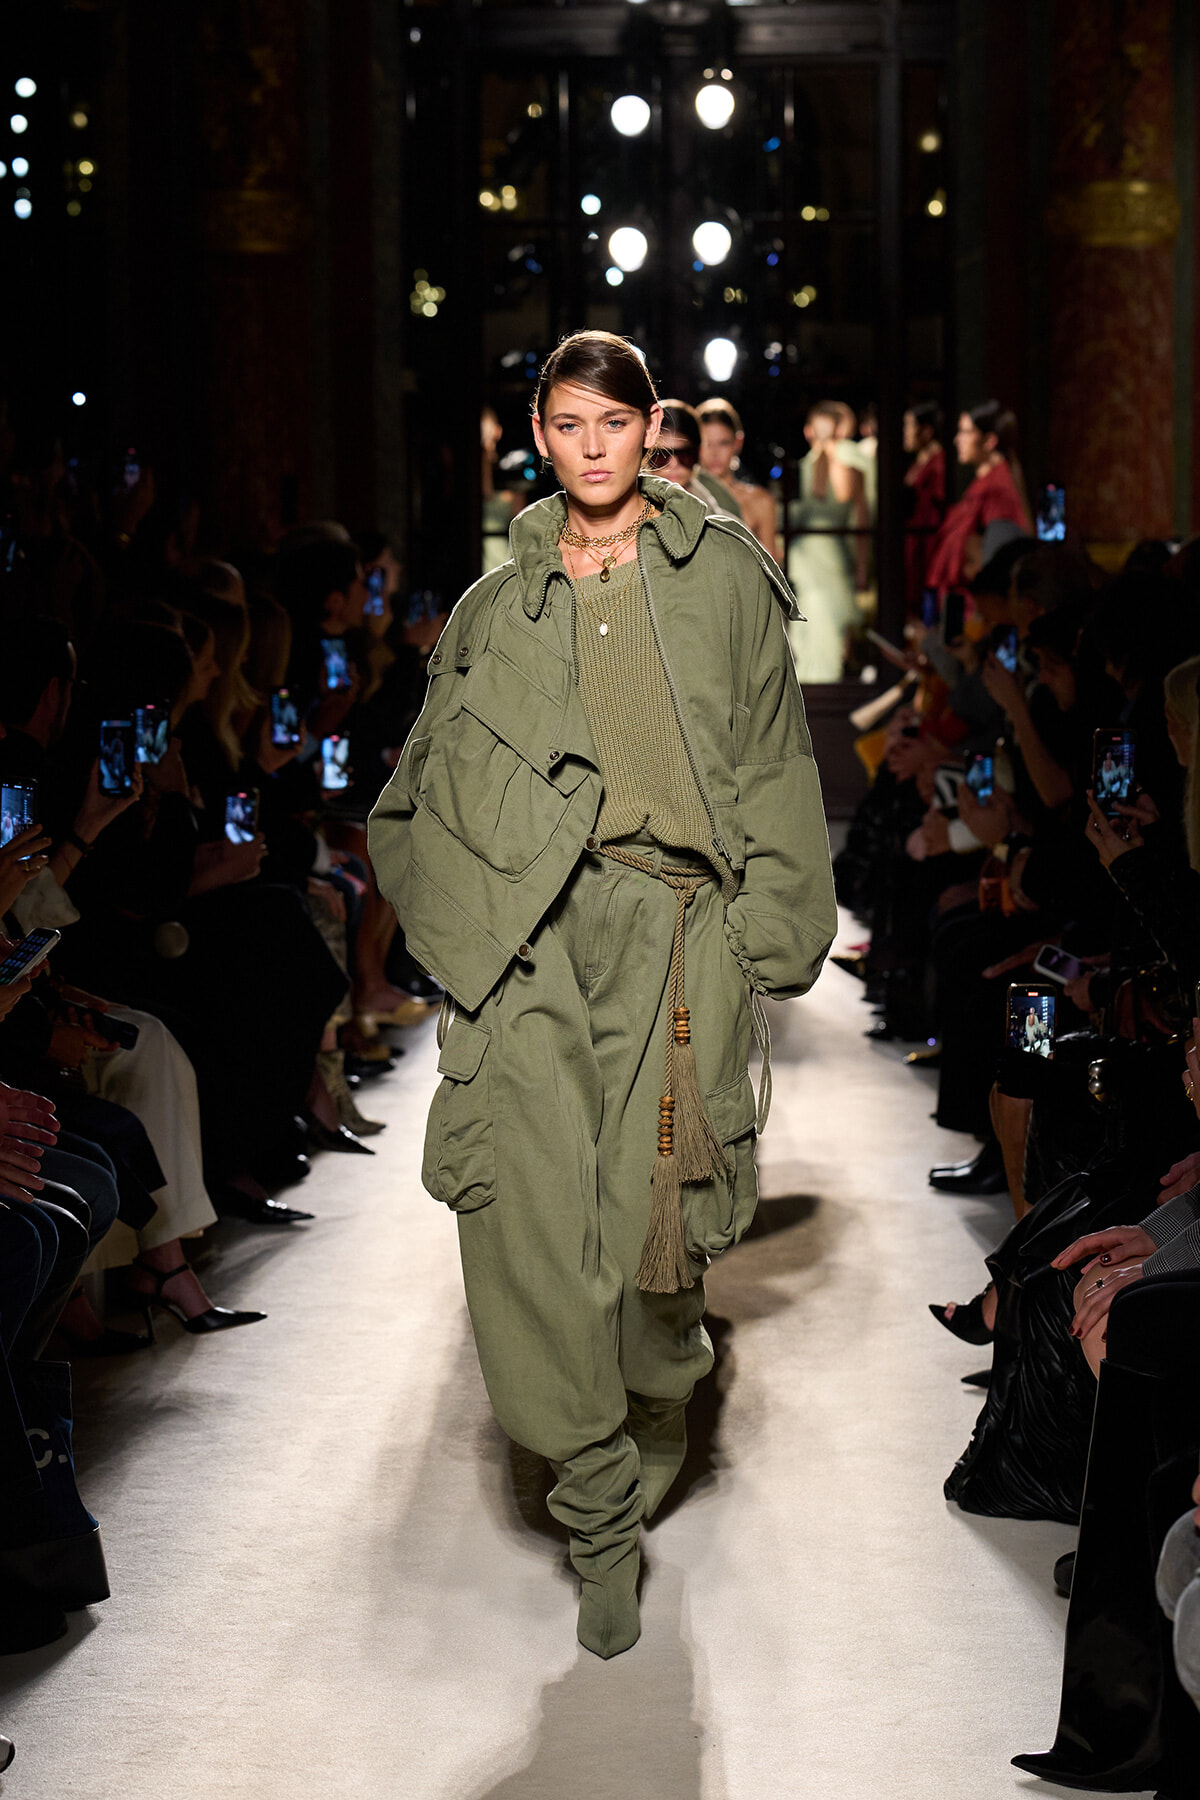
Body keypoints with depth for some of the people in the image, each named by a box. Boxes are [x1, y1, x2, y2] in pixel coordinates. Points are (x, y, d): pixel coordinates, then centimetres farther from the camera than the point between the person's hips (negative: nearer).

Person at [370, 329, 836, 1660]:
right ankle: (600, 1504, -6)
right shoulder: (498, 606, 17)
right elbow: (433, 790, 18)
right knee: (518, 1186, -16)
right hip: (534, 918, 1)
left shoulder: (721, 575, 11)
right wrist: (462, 918, 4)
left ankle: (660, 1399, 28)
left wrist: (767, 927, 0)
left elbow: (774, 767, 9)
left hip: (677, 915, -1)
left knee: (656, 1203, -6)